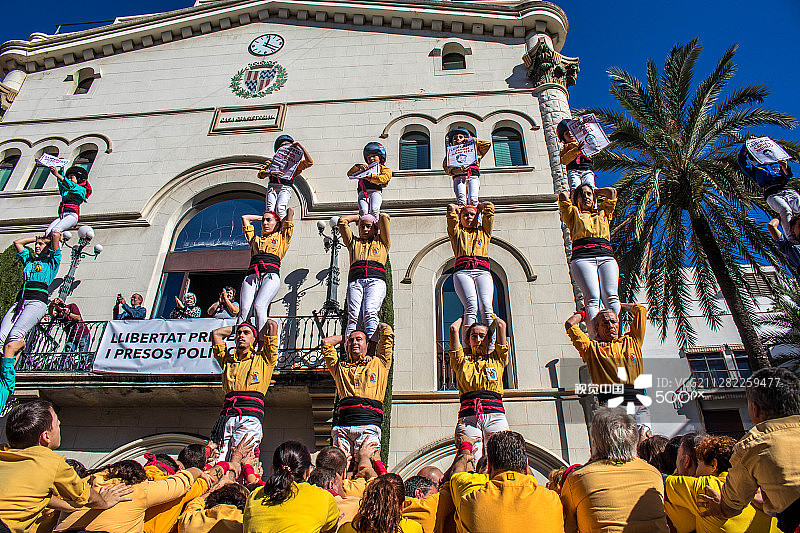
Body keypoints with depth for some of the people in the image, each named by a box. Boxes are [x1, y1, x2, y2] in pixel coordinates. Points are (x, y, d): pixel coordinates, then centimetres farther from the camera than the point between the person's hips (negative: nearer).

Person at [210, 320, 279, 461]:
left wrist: (260, 337, 30)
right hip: (226, 416, 4)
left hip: (250, 417, -3)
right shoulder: (228, 360, 28)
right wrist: (236, 327, 42)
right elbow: (216, 333, 38)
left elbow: (272, 325, 13)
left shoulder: (262, 359, 18)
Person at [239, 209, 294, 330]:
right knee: (244, 310, -20)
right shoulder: (255, 238, 33)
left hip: (271, 276, -3)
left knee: (259, 306, -27)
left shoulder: (281, 237, 24)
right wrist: (262, 218, 49)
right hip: (251, 276, 4)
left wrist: (281, 221, 41)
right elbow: (245, 218, 46)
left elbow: (290, 211, 25)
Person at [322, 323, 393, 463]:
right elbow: (326, 342, 32)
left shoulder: (378, 363, 21)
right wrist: (345, 336, 43)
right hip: (343, 427, 2)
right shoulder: (340, 367, 26)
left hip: (369, 426, -2)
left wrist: (380, 326, 42)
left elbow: (388, 332, 21)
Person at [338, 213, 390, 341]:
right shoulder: (353, 242, 33)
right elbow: (342, 221, 31)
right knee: (353, 315, -20)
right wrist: (358, 217, 42)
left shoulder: (382, 242, 28)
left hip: (376, 280, -1)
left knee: (370, 313, -26)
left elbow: (384, 217, 21)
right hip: (355, 280, 1)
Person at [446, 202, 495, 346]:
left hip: (482, 272, 1)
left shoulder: (483, 232, 31)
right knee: (471, 306, -25)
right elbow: (451, 208, 21)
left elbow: (489, 207, 28)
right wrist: (456, 209, 42)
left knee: (485, 306, -22)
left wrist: (477, 207, 46)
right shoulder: (457, 232, 26)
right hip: (462, 272, -1)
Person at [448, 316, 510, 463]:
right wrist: (463, 318, 36)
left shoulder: (497, 359, 20)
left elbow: (501, 325, 17)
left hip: (495, 414, 1)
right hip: (468, 417, 0)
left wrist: (494, 318, 38)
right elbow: (453, 328, 16)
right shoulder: (462, 361, 18)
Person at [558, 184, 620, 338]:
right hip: (583, 258, -3)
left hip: (606, 258, 3)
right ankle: (594, 338, -34)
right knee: (592, 297, -23)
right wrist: (576, 194, 38)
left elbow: (612, 192, 32)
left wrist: (595, 192, 45)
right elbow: (563, 196, 19)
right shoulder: (574, 214, 26)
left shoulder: (603, 213, 34)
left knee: (610, 296, -20)